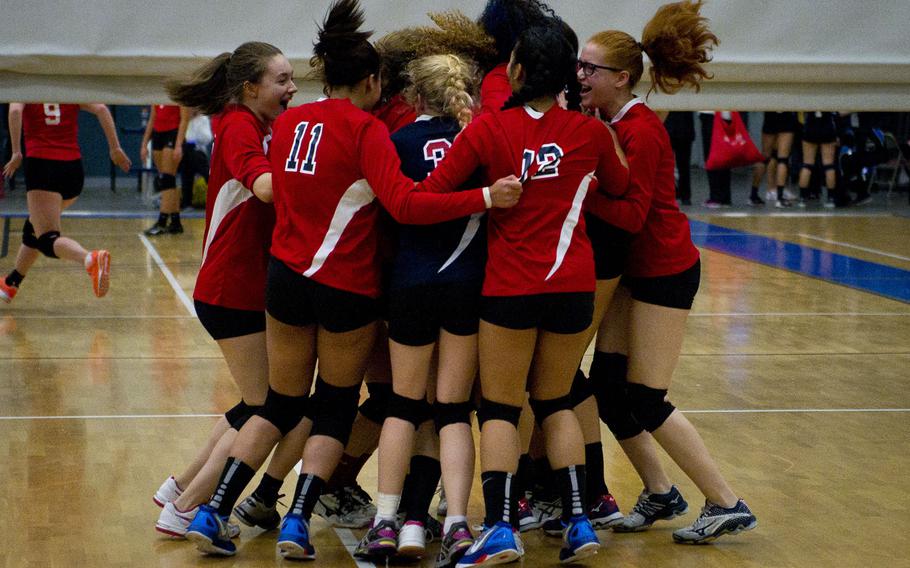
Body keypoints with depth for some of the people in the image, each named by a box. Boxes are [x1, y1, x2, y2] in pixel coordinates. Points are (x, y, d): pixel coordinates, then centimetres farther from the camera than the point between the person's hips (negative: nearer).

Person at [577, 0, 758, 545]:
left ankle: (727, 504, 4)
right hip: (632, 268, 8)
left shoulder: (640, 131, -20)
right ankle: (660, 493, 21)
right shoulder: (610, 123, 6)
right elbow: (606, 193, 1)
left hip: (665, 270, -8)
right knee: (606, 386, 8)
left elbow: (631, 214, -25)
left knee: (646, 400, -5)